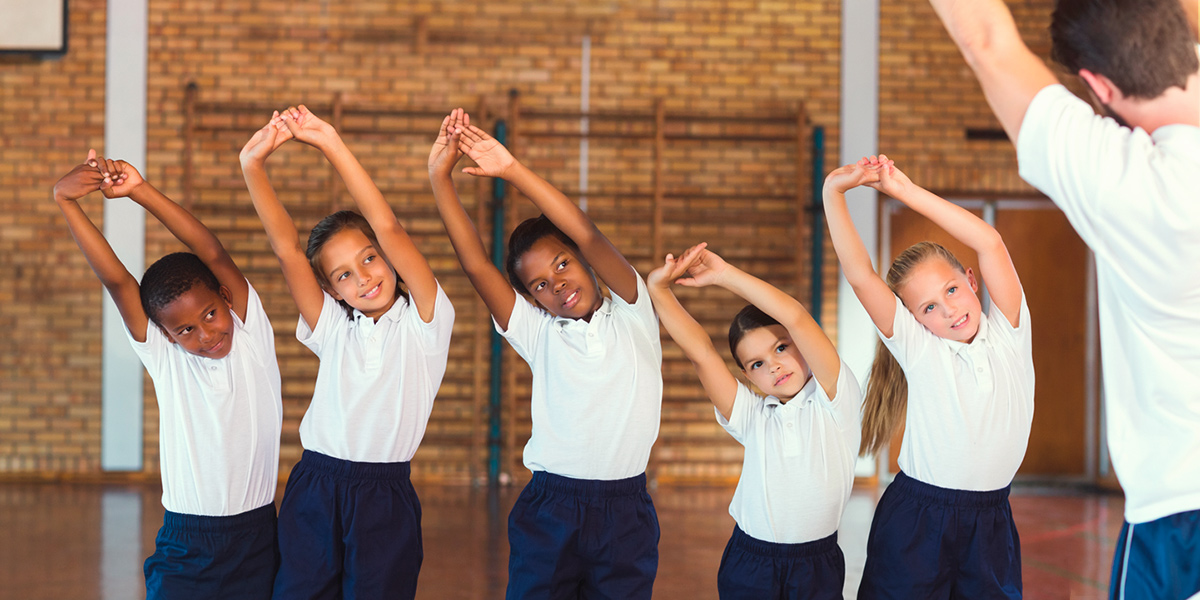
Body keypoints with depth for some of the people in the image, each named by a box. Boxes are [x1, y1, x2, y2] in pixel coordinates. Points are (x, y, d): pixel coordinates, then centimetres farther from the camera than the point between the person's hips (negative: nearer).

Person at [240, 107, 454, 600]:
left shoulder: (423, 321, 1)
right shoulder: (332, 328, 10)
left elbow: (388, 228, -9)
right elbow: (287, 249, 0)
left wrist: (332, 145, -13)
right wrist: (253, 166, -11)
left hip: (386, 502, -3)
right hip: (314, 491, 3)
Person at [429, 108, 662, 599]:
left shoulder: (632, 315, 4)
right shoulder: (537, 334, 7)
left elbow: (587, 235, -10)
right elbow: (475, 263, -2)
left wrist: (514, 170, -16)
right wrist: (439, 177, -10)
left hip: (625, 511, -1)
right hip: (548, 509, 1)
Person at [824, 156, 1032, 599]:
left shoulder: (1008, 332, 1)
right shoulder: (917, 347, -3)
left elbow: (990, 243, -10)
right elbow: (859, 274, -13)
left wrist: (908, 191, -13)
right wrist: (834, 191, -19)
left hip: (991, 523, 2)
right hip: (915, 520, -2)